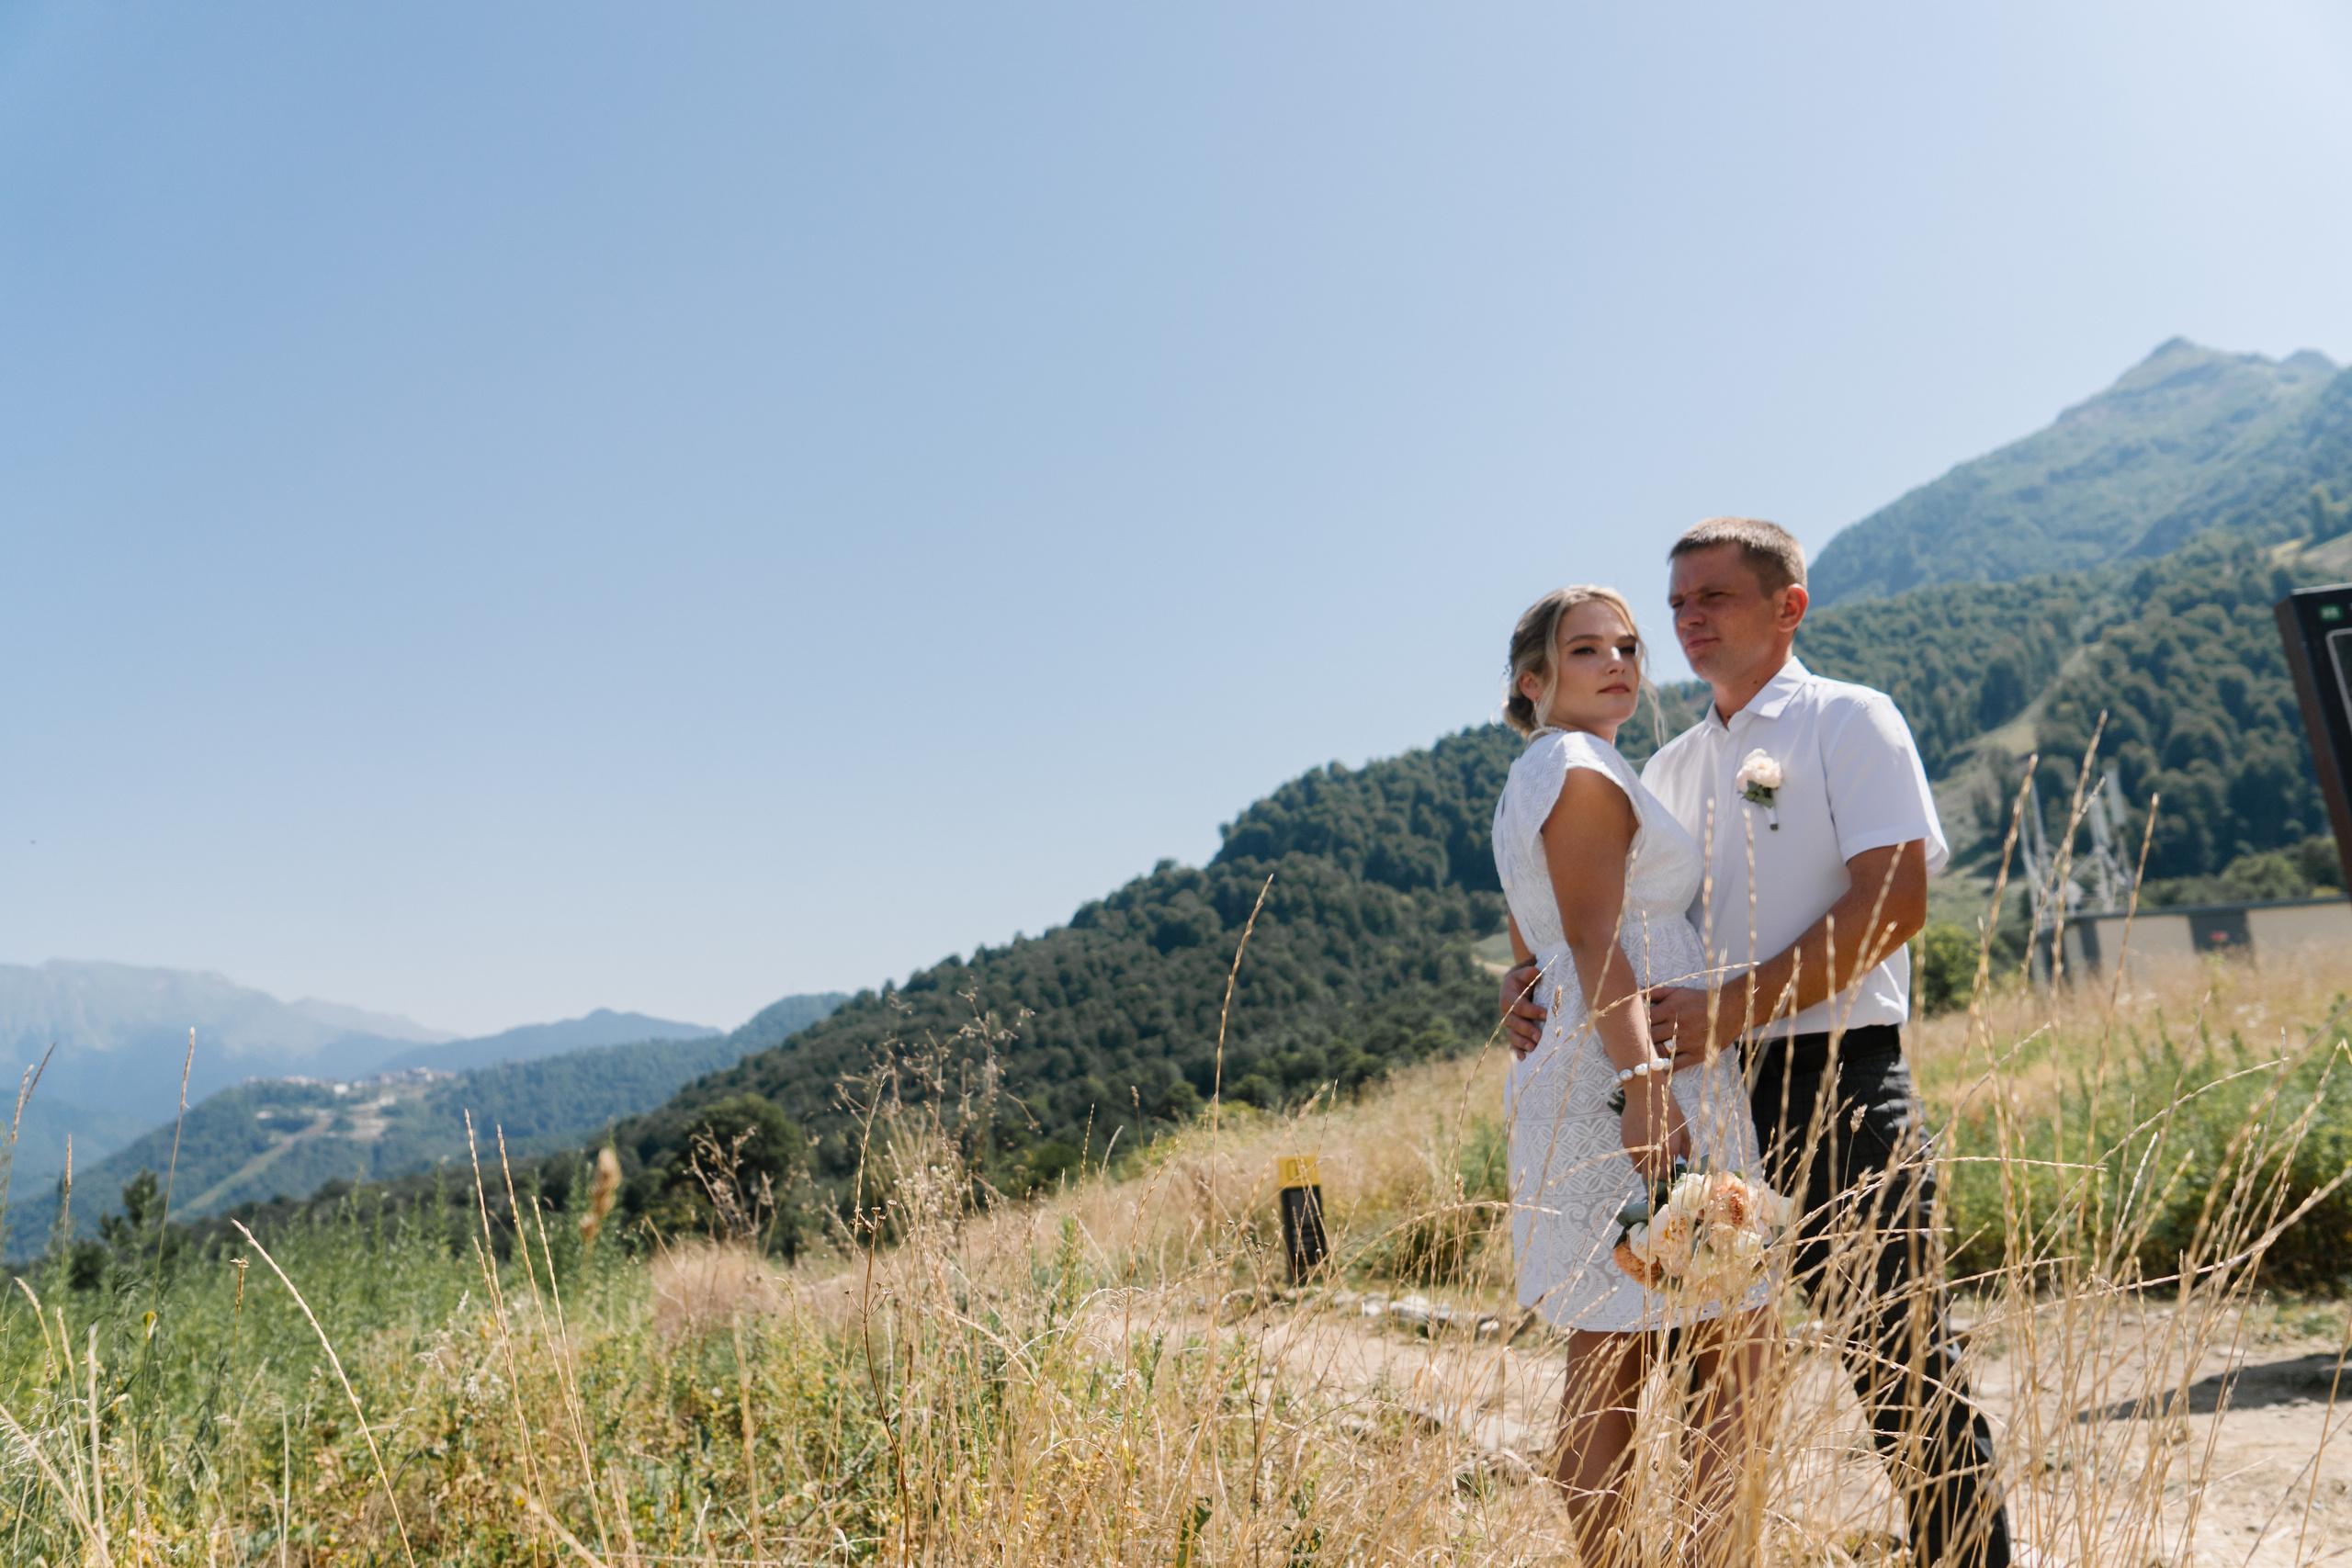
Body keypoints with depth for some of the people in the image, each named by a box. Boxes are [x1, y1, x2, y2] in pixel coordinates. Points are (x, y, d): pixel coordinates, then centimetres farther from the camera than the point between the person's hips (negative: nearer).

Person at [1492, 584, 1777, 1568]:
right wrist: (1642, 1083, -26)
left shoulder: (1526, 787, 21)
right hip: (1652, 1077, -10)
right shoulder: (1582, 767, -7)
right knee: (1733, 1352, -4)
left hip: (1566, 1081, 10)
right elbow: (1596, 939, -19)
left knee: (1607, 1366, 9)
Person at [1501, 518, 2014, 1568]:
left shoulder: (1850, 721, 0)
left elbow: (1893, 900, -13)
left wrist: (1736, 1007, -22)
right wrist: (1535, 980, -4)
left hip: (1835, 1083, -6)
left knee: (1898, 1358, -1)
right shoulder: (1672, 768, 18)